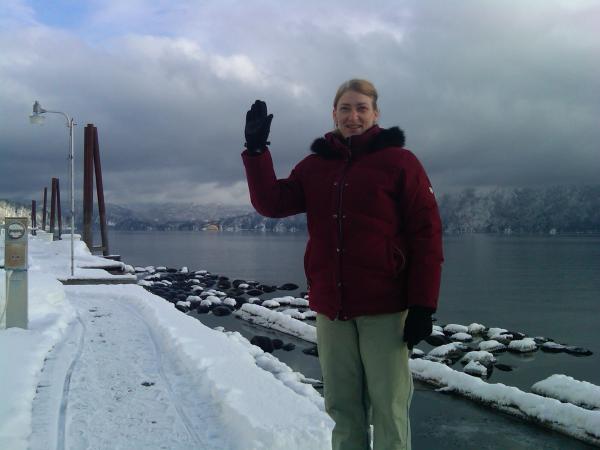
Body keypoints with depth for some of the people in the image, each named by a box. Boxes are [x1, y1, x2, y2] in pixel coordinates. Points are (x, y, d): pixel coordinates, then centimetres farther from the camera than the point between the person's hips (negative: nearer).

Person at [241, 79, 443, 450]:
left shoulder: (399, 162, -2)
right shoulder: (315, 165, 12)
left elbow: (426, 235, -5)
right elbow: (272, 203, 6)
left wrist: (423, 306, -10)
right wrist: (256, 148, -3)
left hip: (384, 309, -4)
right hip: (331, 309, 4)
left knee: (389, 408, -1)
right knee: (343, 406, 11)